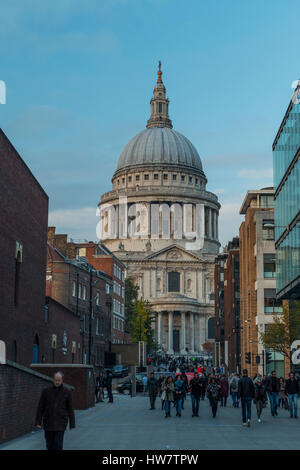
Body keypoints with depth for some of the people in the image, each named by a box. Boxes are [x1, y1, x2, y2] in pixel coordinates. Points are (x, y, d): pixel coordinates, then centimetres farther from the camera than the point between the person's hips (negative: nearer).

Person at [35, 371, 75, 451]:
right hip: (48, 422, 2)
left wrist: (72, 424, 0)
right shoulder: (46, 391, -1)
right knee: (50, 445, 8)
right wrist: (38, 422, -3)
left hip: (60, 423, -2)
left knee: (58, 445, -10)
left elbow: (70, 409, 1)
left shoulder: (67, 392, -2)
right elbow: (40, 407, 1)